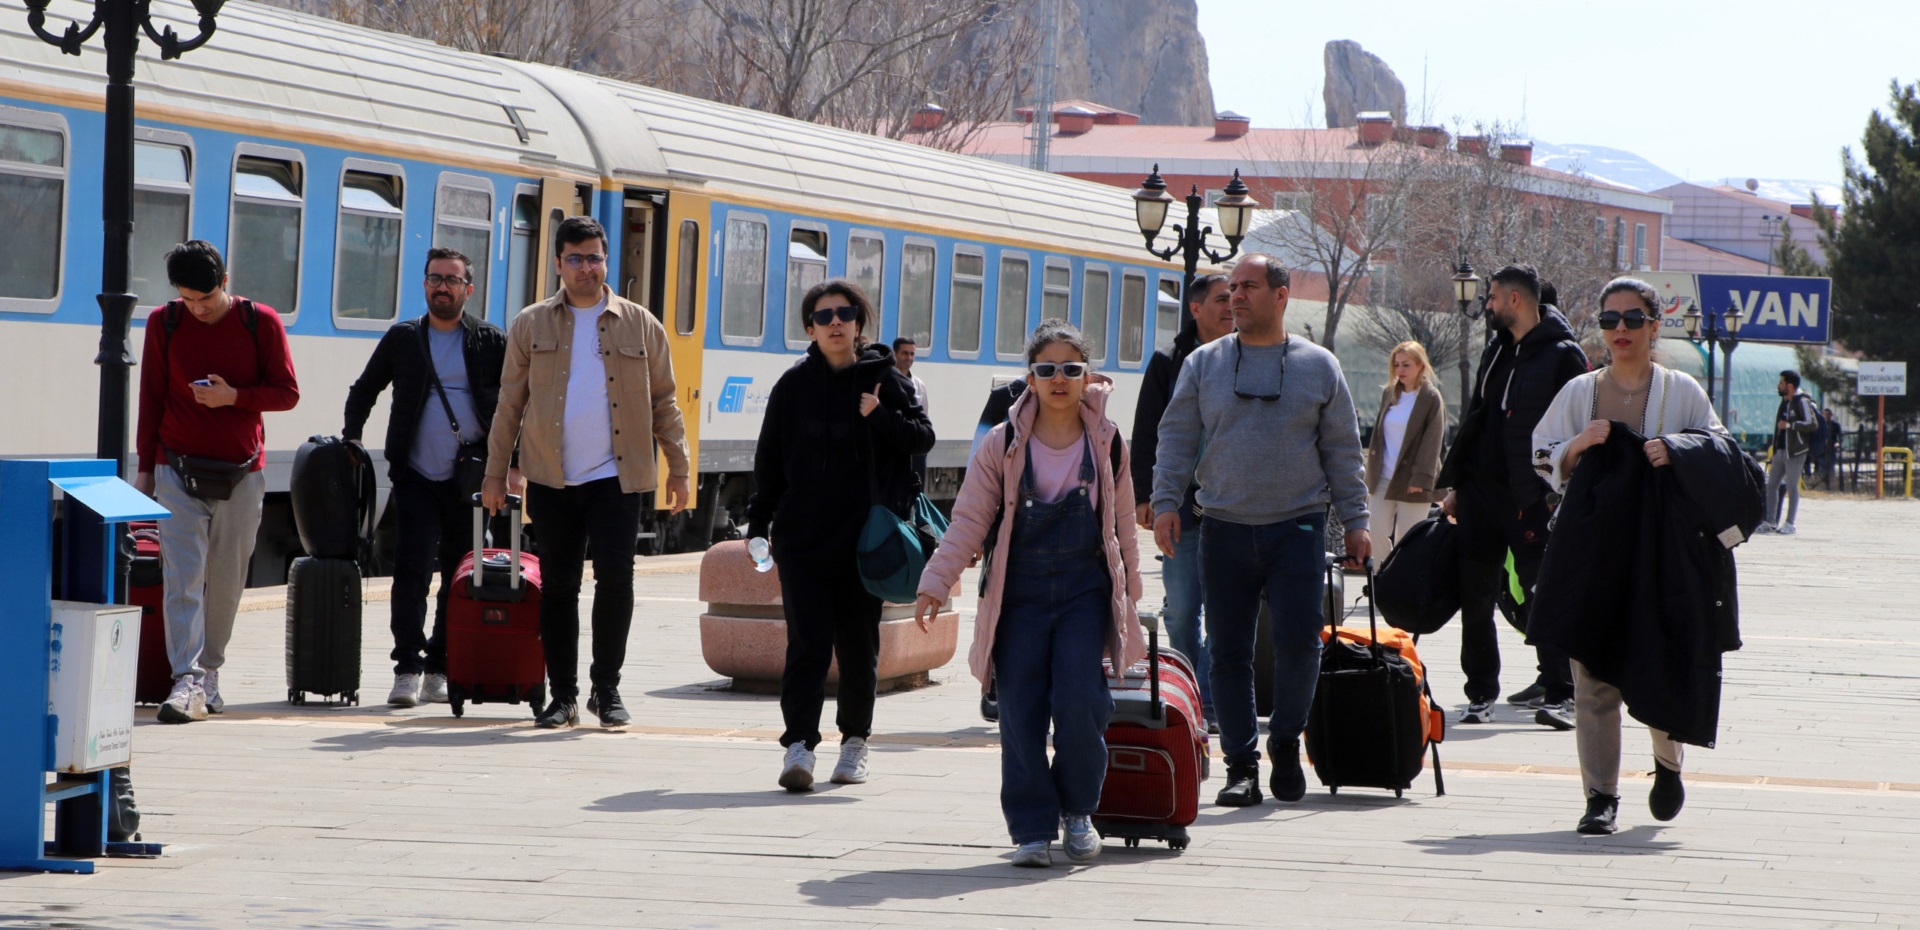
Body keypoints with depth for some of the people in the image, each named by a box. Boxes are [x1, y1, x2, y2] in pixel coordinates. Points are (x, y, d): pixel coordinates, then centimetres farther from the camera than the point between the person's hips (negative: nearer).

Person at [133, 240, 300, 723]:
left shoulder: (260, 322, -1)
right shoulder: (164, 323, 2)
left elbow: (287, 392, 0)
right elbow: (151, 398, 8)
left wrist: (234, 396, -16)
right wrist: (145, 465, 8)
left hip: (241, 473, 0)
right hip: (179, 468, 0)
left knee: (227, 580, 6)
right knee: (182, 577, -11)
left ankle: (209, 671, 20)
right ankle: (187, 680, -18)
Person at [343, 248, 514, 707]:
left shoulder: (491, 342, 5)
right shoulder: (402, 338, 9)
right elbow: (362, 393, 20)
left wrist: (514, 464, -2)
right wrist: (351, 440, 8)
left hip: (470, 480, 0)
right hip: (416, 477, 0)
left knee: (460, 578, 4)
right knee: (410, 567, -11)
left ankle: (439, 669, 12)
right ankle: (408, 667, -11)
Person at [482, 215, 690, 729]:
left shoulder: (641, 326, 7)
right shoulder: (531, 326, 8)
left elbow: (663, 402, 11)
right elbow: (510, 403, 10)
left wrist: (678, 469, 8)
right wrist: (495, 473, 7)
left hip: (615, 478, -1)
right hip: (551, 479, 1)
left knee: (615, 577, -10)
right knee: (558, 585, 4)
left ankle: (607, 689, 4)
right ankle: (563, 696, 11)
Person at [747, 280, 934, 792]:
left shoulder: (885, 379, 3)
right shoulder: (793, 385, 6)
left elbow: (923, 438, 0)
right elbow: (769, 460, 10)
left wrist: (881, 418, -17)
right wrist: (758, 523, 8)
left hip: (863, 537, 0)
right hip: (801, 537, 0)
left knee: (859, 647, 8)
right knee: (808, 644, -10)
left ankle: (855, 740, 23)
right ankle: (799, 744, -14)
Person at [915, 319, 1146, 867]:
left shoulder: (1108, 444, 5)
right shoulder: (1003, 446, 1)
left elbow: (1123, 526, 13)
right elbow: (969, 522, 0)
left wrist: (1129, 598, 16)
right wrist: (935, 584, -9)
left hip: (1085, 591, 0)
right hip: (1019, 591, 0)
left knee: (1078, 700, -15)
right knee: (1021, 710, -5)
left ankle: (1077, 809, 7)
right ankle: (1032, 828, 4)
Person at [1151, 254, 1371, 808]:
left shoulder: (1319, 367, 7)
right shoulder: (1204, 365, 8)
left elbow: (1342, 450, 9)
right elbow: (1177, 440, 7)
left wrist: (1354, 522, 5)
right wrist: (1166, 503, -5)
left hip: (1297, 528, -1)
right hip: (1224, 529, 1)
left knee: (1298, 639, -11)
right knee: (1229, 652, 1)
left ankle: (1286, 745, 10)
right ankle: (1241, 764, 8)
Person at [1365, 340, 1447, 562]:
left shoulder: (1431, 398, -6)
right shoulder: (1389, 393, 11)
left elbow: (1432, 441, -11)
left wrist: (1421, 478, -18)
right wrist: (1372, 472, 11)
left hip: (1412, 481, -5)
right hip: (1382, 478, 5)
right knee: (1377, 535, 1)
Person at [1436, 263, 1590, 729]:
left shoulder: (1562, 355, -6)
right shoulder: (1497, 349, 17)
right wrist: (1454, 484, 17)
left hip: (1531, 497, -7)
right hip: (1480, 490, 7)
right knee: (1476, 595, 5)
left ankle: (1560, 694, -3)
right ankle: (1481, 694, 12)